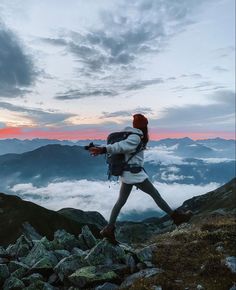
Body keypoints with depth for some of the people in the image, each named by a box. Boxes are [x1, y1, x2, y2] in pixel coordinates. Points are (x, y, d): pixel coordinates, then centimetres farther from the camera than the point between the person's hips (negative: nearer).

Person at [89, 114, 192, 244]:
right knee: (155, 194, 3)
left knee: (121, 201, 11)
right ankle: (176, 217, 16)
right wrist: (103, 149, -37)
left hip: (126, 174, 9)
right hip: (135, 174, -9)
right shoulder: (135, 137, -16)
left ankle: (109, 229, 13)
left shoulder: (130, 135, 12)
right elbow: (120, 146, -27)